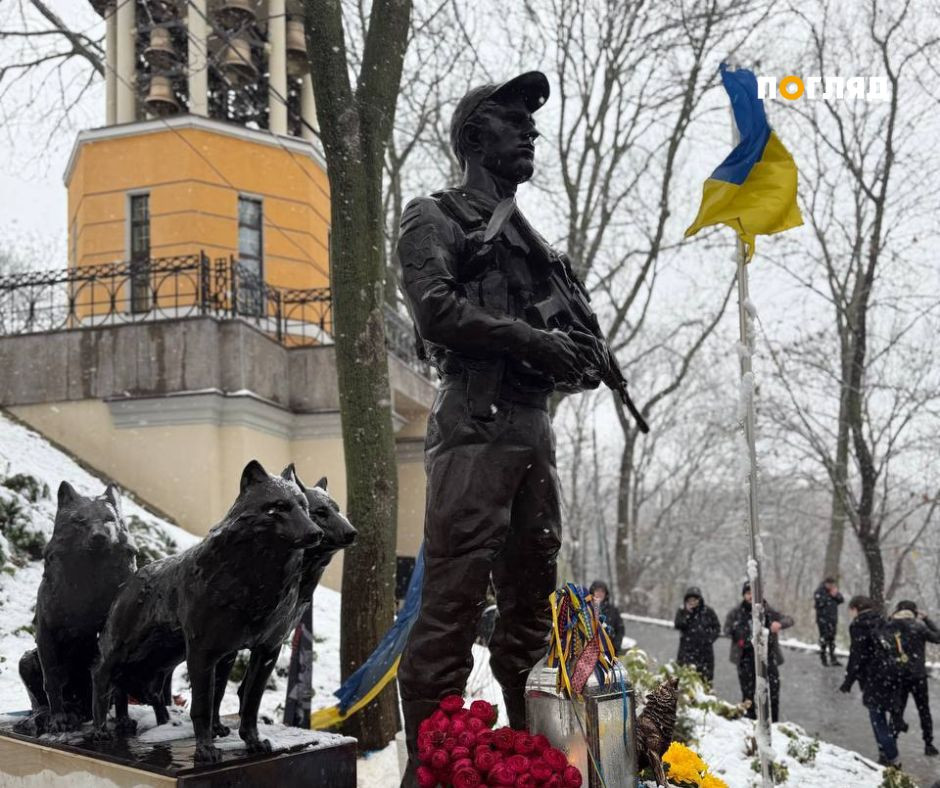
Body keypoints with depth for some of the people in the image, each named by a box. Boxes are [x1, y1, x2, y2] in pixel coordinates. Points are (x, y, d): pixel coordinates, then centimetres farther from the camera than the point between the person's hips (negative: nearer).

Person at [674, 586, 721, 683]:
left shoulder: (708, 612, 7)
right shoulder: (682, 612, 6)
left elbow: (717, 627, 12)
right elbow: (678, 625, -9)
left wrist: (710, 639, -2)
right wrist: (688, 613, -14)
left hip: (705, 650, 1)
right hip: (687, 650, -1)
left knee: (706, 678, -1)